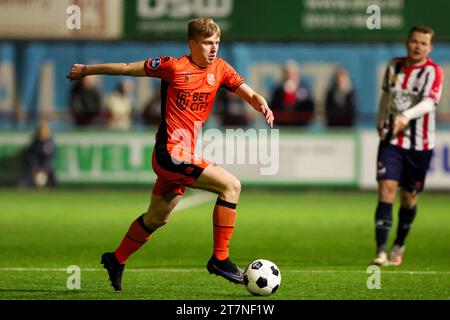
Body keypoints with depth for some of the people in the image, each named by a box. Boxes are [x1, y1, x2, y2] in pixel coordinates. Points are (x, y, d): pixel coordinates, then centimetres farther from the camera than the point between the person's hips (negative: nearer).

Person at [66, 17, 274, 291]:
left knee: (158, 217, 22)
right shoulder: (173, 66, -10)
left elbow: (248, 93, 4)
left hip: (185, 155, 8)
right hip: (171, 152, -8)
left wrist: (262, 105, -19)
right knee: (231, 185, -19)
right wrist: (87, 70, 10)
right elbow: (128, 68, 0)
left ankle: (116, 261, 42)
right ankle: (220, 259, -14)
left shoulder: (220, 68, 6)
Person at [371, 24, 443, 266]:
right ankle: (381, 252, -19)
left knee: (408, 197, 8)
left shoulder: (433, 71, -10)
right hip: (391, 140, 2)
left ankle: (399, 246, 33)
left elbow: (429, 102, -26)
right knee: (386, 188, -14)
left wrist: (406, 116, -42)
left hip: (420, 144, -2)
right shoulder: (394, 66, 4)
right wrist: (381, 120, 25)